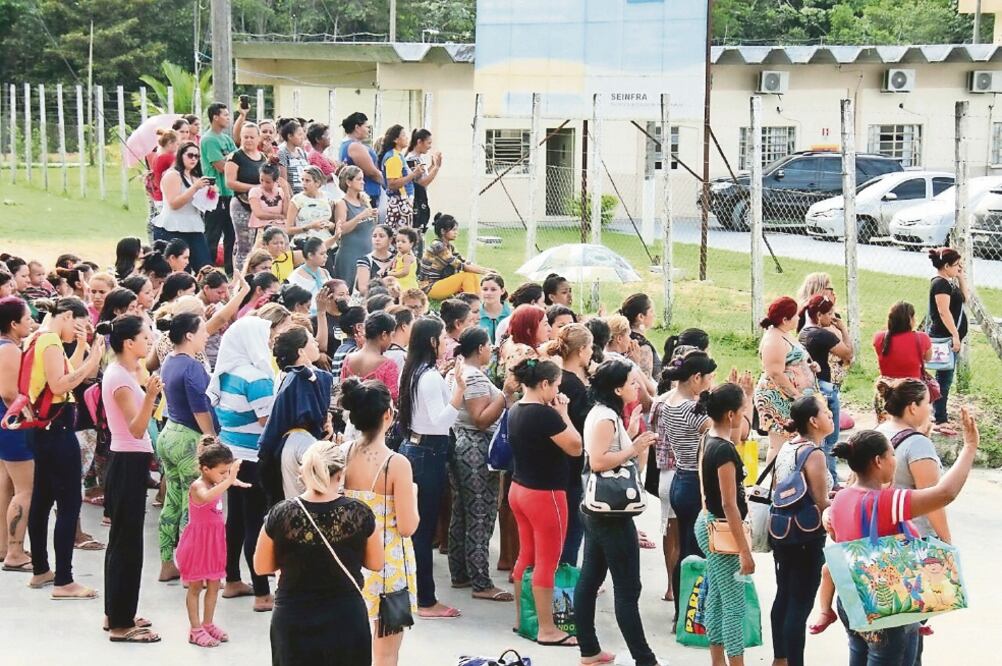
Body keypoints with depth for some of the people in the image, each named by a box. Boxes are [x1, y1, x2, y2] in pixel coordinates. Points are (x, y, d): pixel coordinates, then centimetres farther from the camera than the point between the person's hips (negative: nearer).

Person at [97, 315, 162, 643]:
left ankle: (117, 614, 24)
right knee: (128, 543, -6)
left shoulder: (120, 371, 10)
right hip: (129, 464, -10)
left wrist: (141, 375, 23)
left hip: (127, 462, 10)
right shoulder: (120, 378, -19)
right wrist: (150, 396, -42)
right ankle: (120, 625, -2)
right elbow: (137, 429, -26)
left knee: (122, 540, 16)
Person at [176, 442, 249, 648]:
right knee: (195, 586, 3)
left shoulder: (215, 484, 4)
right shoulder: (198, 487, -23)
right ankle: (196, 629, 9)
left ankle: (208, 624, 25)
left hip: (215, 541, 8)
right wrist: (229, 480, -55)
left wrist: (234, 479, 10)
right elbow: (207, 497, -49)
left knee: (214, 584, 13)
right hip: (198, 541, -8)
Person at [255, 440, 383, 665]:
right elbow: (376, 563, 2)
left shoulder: (280, 514, -11)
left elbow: (261, 567, 1)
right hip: (346, 621, 0)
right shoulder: (359, 514, -11)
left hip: (293, 622, 0)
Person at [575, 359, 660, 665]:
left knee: (590, 579, 11)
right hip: (612, 513, -10)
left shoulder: (606, 415, 13)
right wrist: (633, 448, -22)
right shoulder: (605, 418, -18)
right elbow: (597, 461, -25)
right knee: (628, 588, -7)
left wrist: (631, 436, 9)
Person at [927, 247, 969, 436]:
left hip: (949, 336, 10)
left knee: (945, 377, 15)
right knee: (944, 378, -8)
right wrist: (955, 335, -24)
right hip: (944, 337, -10)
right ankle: (940, 421, -6)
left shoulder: (947, 283, 15)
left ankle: (940, 416, 22)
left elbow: (965, 298, 21)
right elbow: (944, 312, -22)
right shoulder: (940, 283, -16)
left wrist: (961, 277, 12)